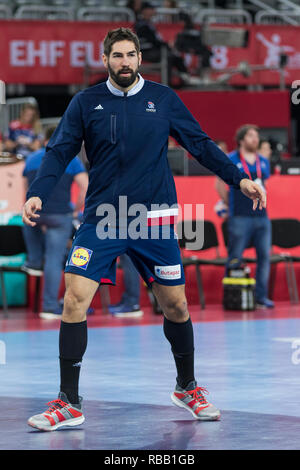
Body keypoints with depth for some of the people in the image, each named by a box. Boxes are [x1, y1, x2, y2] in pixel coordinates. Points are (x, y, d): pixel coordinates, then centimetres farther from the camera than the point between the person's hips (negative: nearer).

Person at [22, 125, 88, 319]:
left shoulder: (32, 158, 18)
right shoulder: (71, 160, 7)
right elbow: (86, 188, -3)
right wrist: (76, 210, 8)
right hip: (60, 215, -3)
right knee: (54, 259, 1)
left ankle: (35, 261, 32)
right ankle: (50, 306, 0)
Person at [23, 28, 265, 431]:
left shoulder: (164, 99, 4)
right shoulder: (86, 103, 2)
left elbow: (200, 144, 8)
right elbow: (59, 152, 0)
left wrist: (238, 179, -1)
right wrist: (37, 194, -15)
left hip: (154, 220, 1)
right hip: (101, 219, -1)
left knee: (175, 306, 6)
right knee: (74, 301, -12)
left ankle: (187, 387, 30)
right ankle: (69, 404, -4)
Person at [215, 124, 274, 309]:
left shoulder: (264, 162, 14)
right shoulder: (230, 161, -1)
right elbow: (220, 185, 4)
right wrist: (231, 204, 6)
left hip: (261, 216, 5)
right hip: (240, 218, -5)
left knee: (264, 255, 1)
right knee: (235, 258, -2)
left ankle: (261, 296, 7)